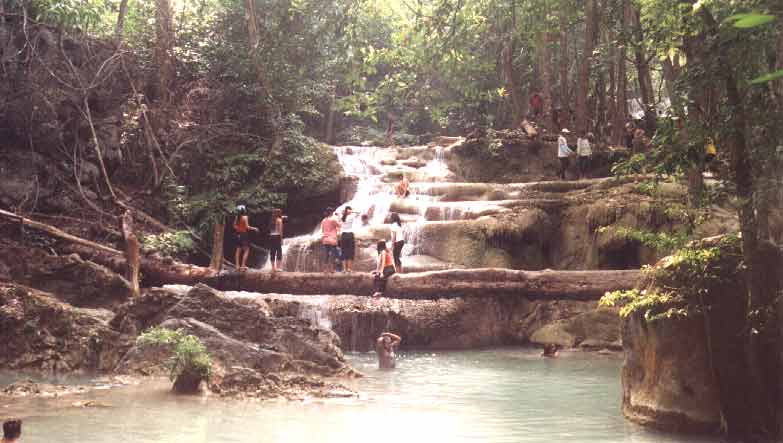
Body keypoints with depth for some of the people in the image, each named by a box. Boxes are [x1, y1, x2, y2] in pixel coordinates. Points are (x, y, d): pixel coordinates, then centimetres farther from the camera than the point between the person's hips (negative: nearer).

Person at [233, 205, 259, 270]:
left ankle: (237, 265, 9)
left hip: (239, 234, 7)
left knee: (238, 250, 9)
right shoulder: (245, 217, -13)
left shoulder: (237, 217, 6)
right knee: (246, 250, 0)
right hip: (244, 234, -7)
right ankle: (243, 265, -7)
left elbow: (235, 226, 8)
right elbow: (247, 227, -17)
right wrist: (254, 228, -7)